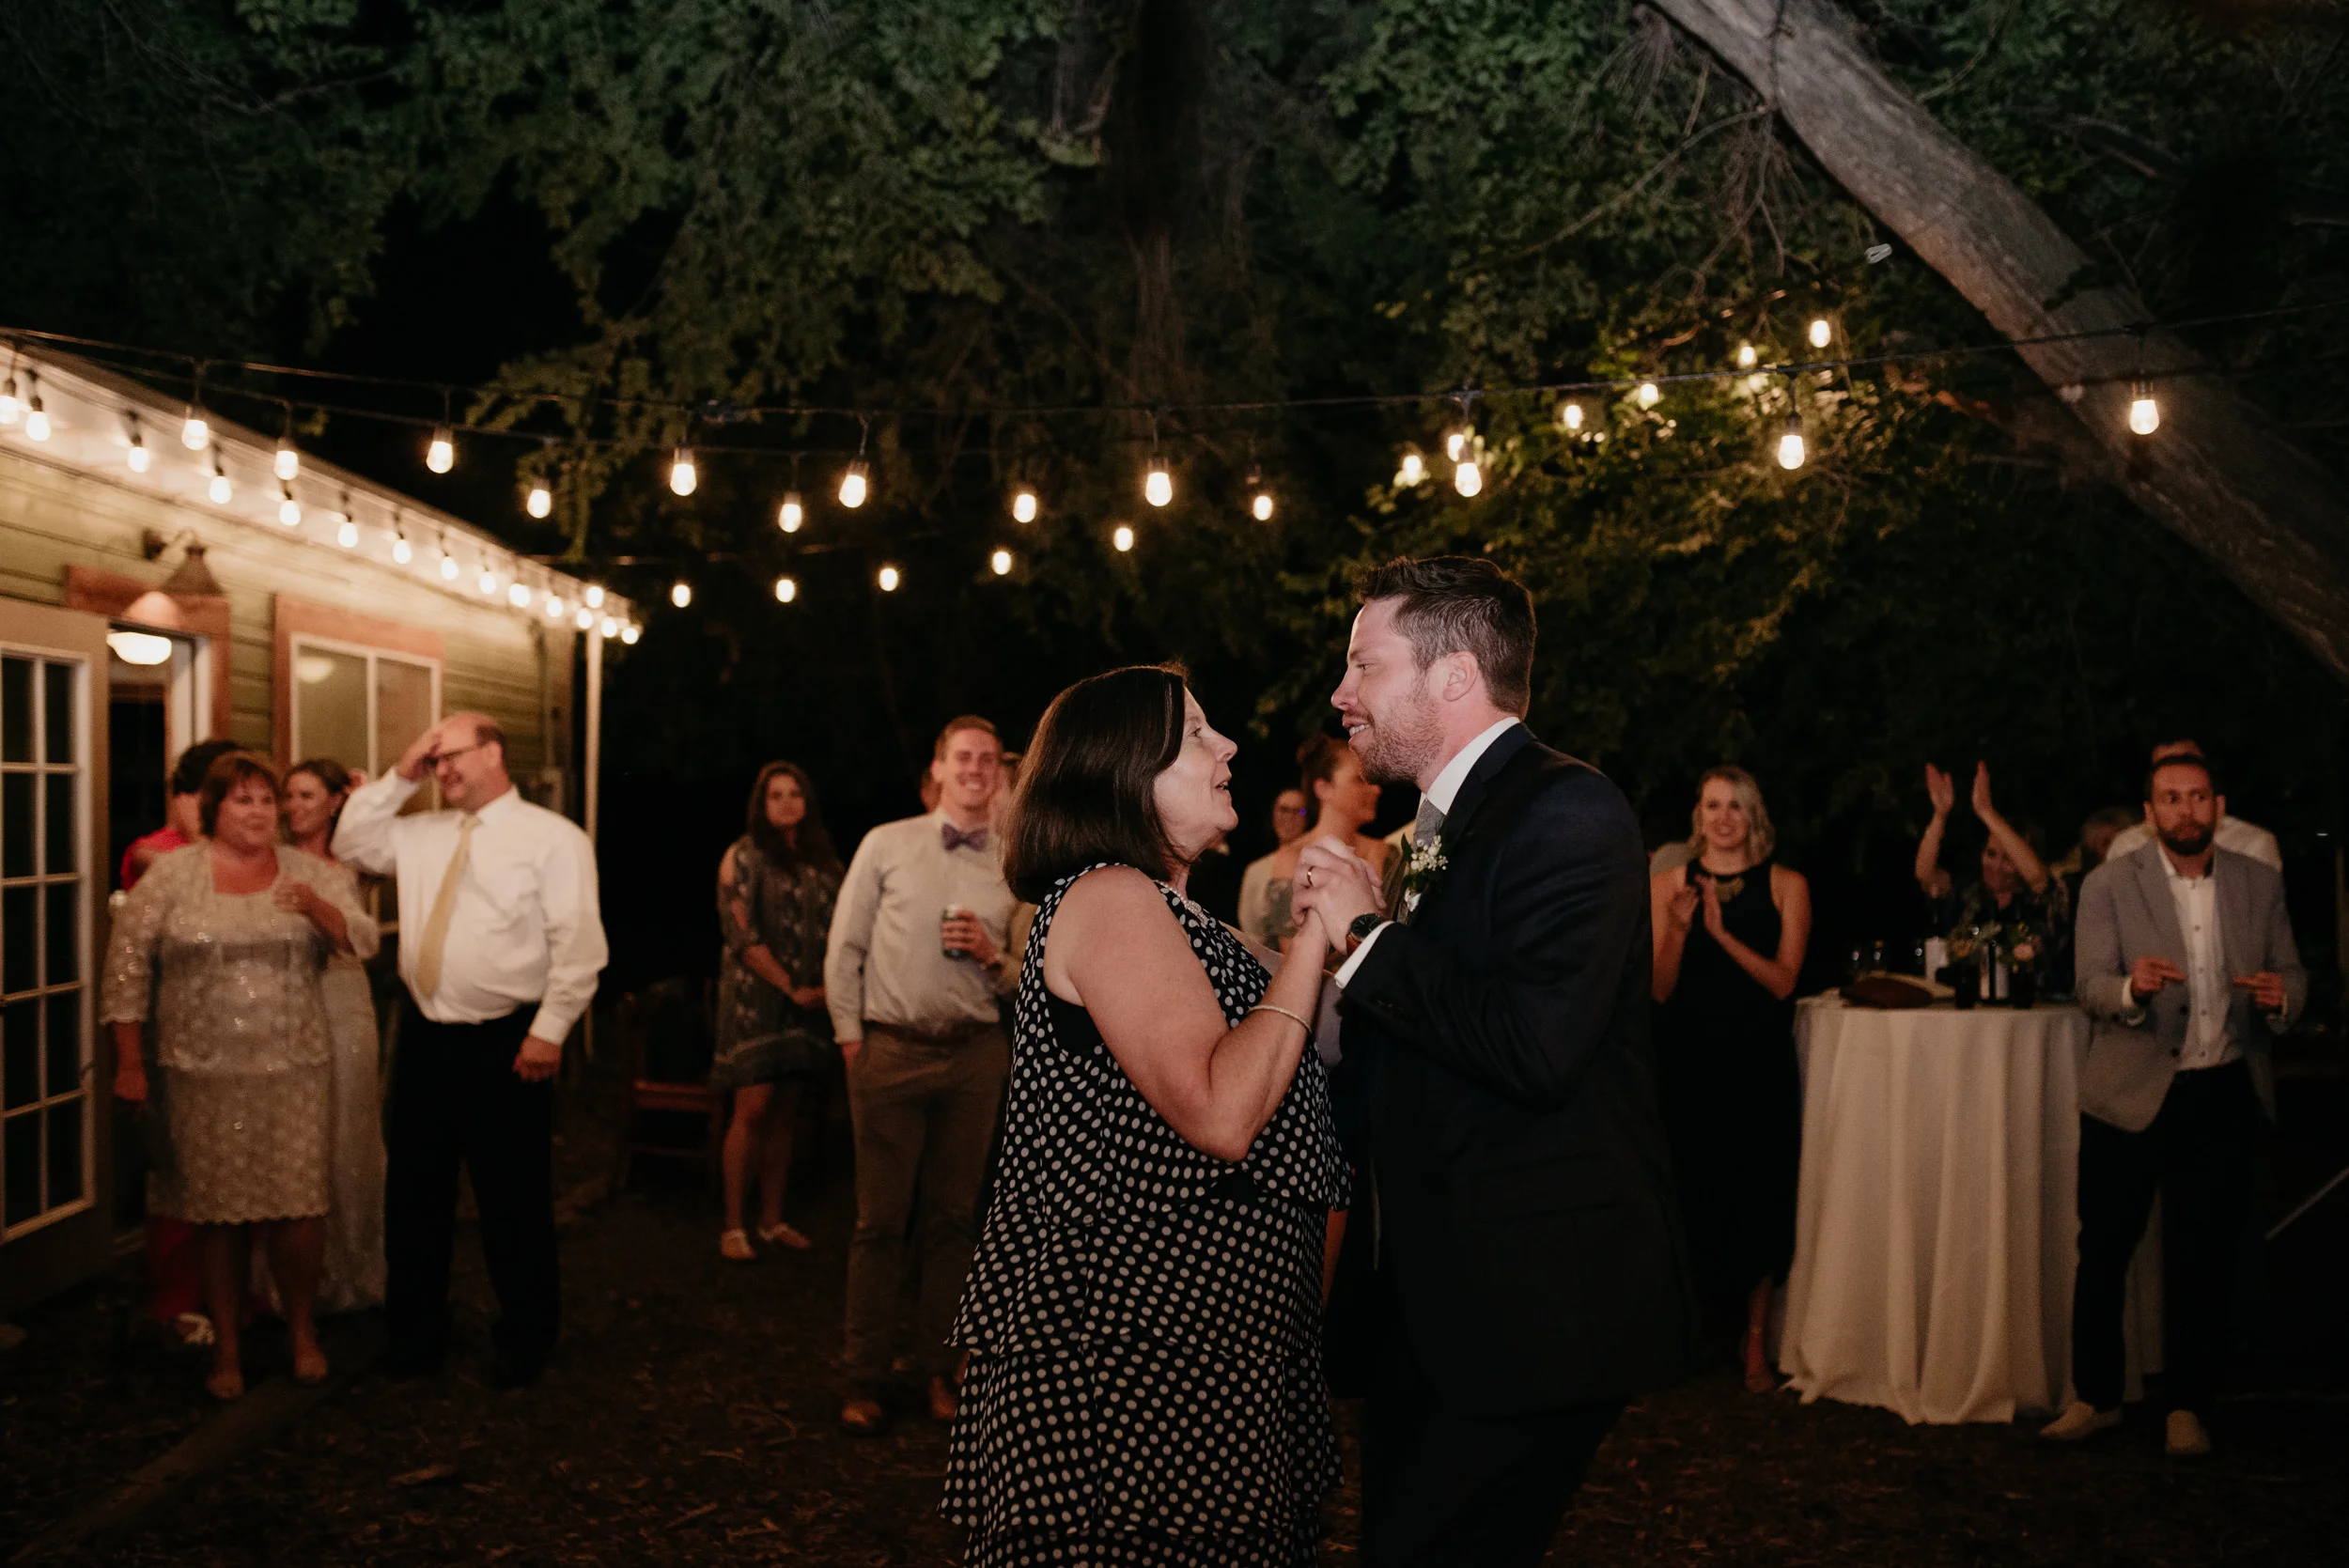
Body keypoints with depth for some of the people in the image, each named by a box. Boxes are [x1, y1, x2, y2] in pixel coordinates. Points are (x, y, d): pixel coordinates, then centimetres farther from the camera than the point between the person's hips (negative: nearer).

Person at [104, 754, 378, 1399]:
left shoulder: (310, 873, 5)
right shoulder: (171, 874, 1)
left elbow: (363, 941, -4)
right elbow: (128, 964, 2)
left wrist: (317, 906, -24)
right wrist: (130, 1063, 0)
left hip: (293, 1069, 1)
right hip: (203, 1073, -1)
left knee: (295, 1207, 1)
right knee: (218, 1212, 7)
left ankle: (302, 1331, 22)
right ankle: (227, 1346, 23)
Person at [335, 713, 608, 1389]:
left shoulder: (553, 838, -8)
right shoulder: (420, 832, 12)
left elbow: (579, 945, -13)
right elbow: (351, 845, 15)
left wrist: (549, 1030, -17)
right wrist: (398, 778, 4)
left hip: (506, 1042, -6)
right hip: (425, 1035, 6)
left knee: (513, 1198, 4)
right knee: (414, 1189, 14)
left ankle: (523, 1339, 21)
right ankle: (416, 1330, 30)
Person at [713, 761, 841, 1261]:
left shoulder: (824, 862, 13)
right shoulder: (744, 856, -2)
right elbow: (742, 933, -9)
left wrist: (828, 986, -2)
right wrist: (791, 987, -12)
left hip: (808, 1004, 5)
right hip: (757, 999, -5)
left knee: (785, 1113, 8)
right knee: (753, 1109, -9)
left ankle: (773, 1220, 15)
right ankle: (733, 1225, -1)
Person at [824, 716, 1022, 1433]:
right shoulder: (886, 845, 3)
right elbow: (844, 949, 5)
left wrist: (994, 956, -10)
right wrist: (849, 1036, 0)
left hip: (976, 1054, 2)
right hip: (890, 1049, -2)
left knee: (953, 1218, 9)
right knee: (880, 1220, 3)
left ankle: (939, 1368, 21)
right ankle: (866, 1375, 12)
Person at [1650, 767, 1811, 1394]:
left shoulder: (1786, 886, 3)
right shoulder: (1669, 885, 4)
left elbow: (1783, 981, -6)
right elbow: (1659, 989, 0)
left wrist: (1723, 932, -17)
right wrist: (1679, 930, -17)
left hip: (1759, 1064, 0)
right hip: (1688, 1063, 0)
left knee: (1761, 1197, 3)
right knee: (1688, 1195, -2)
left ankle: (1756, 1342, 14)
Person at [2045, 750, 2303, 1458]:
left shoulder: (2260, 884, 5)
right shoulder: (2110, 885, -3)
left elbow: (2292, 973, 8)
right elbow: (2090, 987, -10)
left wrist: (2281, 996, -16)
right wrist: (2132, 988, -32)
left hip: (2223, 1094, 2)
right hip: (2130, 1096, -2)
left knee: (2203, 1259, 8)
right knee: (2103, 1251, 4)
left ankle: (2188, 1406, 21)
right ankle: (2095, 1396, 19)